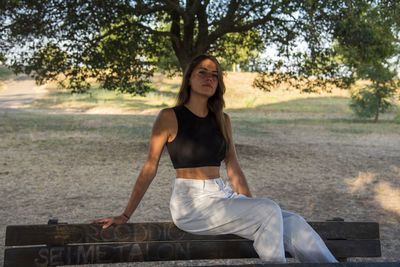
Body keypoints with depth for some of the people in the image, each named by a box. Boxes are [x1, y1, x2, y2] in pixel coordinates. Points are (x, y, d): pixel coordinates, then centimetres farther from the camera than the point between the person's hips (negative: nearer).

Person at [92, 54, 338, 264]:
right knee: (270, 210, -25)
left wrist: (253, 207, 8)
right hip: (191, 202, -5)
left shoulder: (223, 120, 13)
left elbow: (234, 169, 14)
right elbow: (150, 168, -1)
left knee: (293, 224, -14)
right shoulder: (170, 117, -3)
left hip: (223, 196, 6)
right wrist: (125, 215, 0)